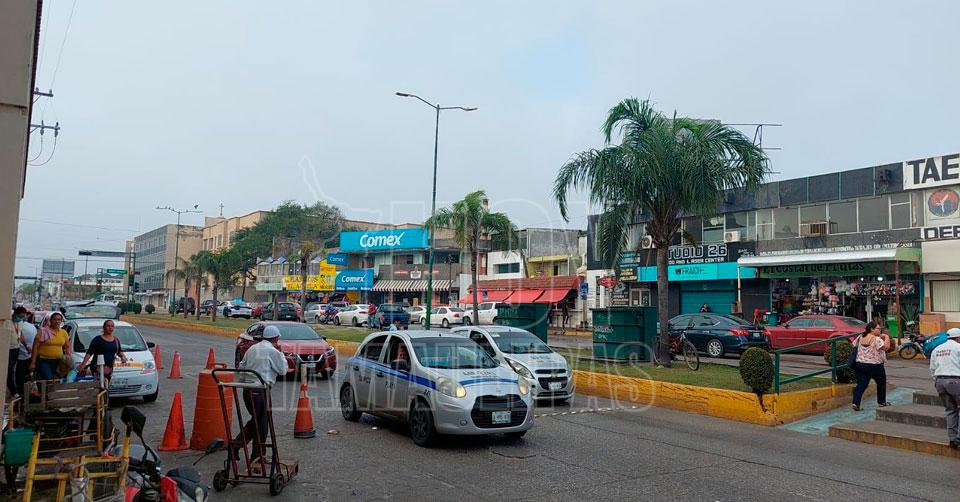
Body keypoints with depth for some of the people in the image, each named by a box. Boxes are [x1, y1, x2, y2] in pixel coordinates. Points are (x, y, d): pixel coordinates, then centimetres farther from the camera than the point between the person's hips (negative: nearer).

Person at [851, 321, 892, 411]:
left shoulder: (860, 337, 5)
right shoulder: (876, 339, -15)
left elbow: (854, 345, 15)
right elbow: (886, 347, -23)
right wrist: (887, 337, -8)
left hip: (860, 364, 5)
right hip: (874, 366, -5)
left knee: (861, 384, 3)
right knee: (881, 383, 19)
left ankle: (856, 403, -12)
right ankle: (882, 402, 31)